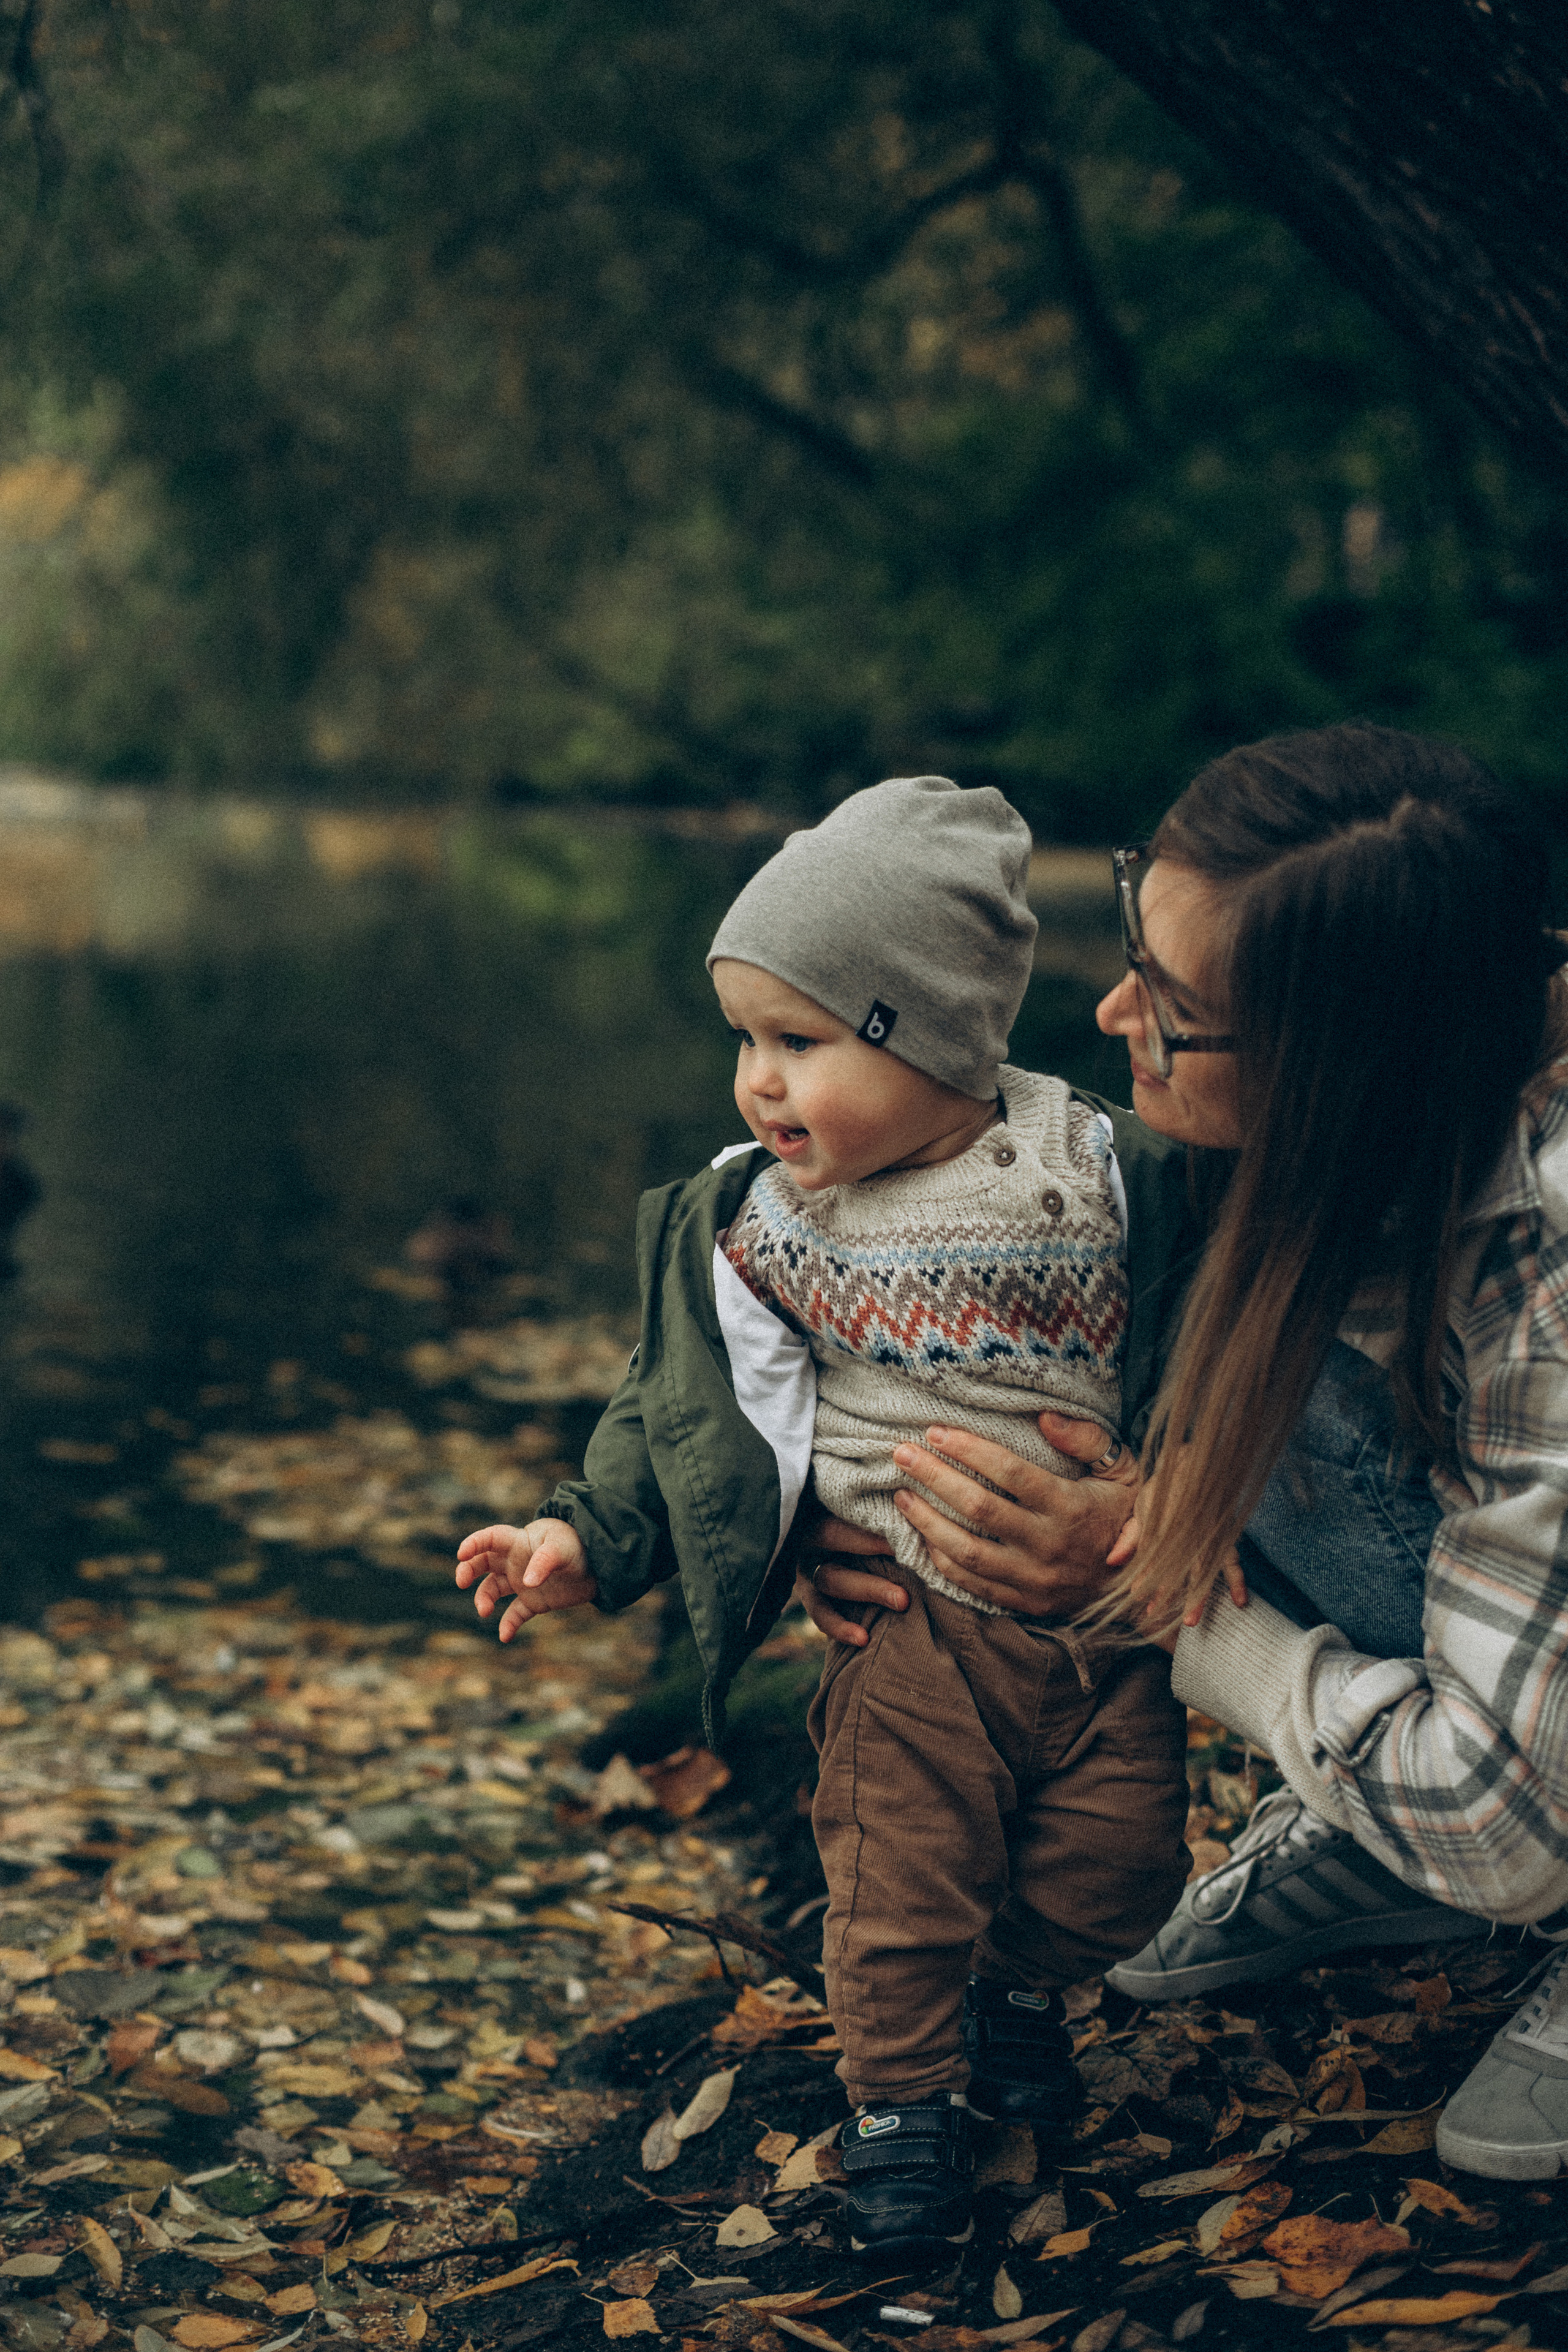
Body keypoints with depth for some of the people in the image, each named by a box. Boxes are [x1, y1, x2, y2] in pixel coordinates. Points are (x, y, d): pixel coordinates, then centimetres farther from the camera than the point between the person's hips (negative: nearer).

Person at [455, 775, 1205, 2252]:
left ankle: (1017, 1982, 43)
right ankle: (901, 2103, 25)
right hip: (913, 1625, -1)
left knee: (1116, 1871, 11)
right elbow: (687, 1411, 2)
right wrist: (592, 1538, -7)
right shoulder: (754, 1221, -5)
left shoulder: (1100, 1175, -8)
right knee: (899, 1888, -1)